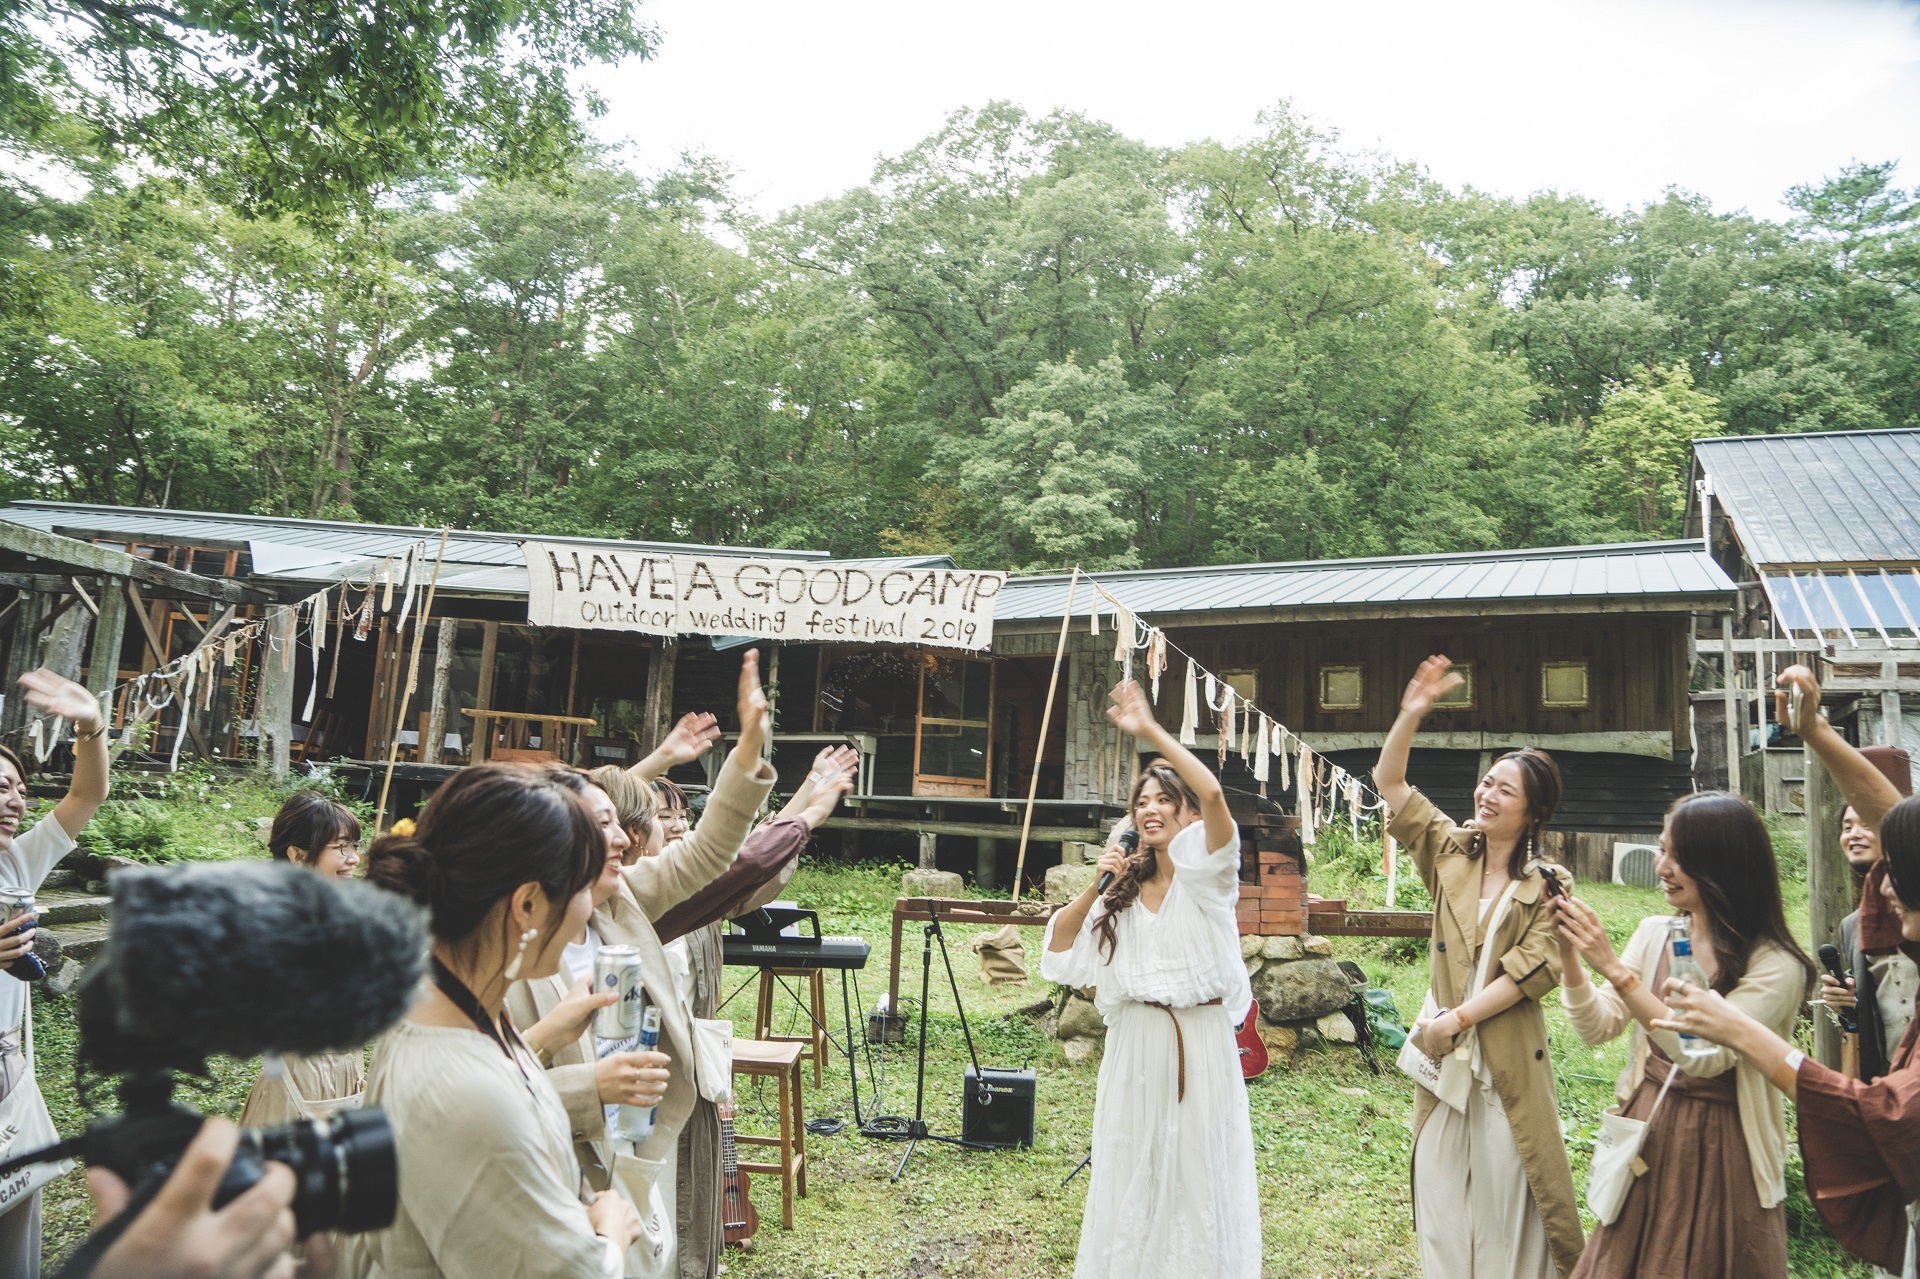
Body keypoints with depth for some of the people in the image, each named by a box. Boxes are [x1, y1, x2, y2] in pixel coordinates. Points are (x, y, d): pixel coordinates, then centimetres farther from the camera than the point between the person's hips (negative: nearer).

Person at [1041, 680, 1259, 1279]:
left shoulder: (1206, 874, -6)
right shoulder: (1124, 886, 10)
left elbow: (1213, 794, -26)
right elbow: (1059, 945, 9)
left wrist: (1150, 730, -30)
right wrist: (1095, 887, -4)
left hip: (1199, 1041, -4)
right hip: (1134, 1043, 5)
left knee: (1199, 1175, 4)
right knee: (1130, 1176, 13)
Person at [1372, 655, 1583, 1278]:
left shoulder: (1547, 883, -2)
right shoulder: (1451, 852, 7)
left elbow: (1535, 967, -12)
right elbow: (1389, 781, 4)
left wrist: (1460, 1017, -17)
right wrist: (1412, 712, -8)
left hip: (1509, 1061, -3)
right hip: (1445, 1051, 3)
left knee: (1506, 1194, 3)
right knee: (1441, 1189, 8)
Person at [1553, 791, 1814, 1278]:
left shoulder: (1776, 965, -16)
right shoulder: (1655, 933, -1)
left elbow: (1707, 1055, -28)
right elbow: (1598, 1028, -2)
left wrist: (1615, 968, -31)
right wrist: (1570, 954, -17)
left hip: (1721, 1151, -4)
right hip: (1648, 1139, 5)